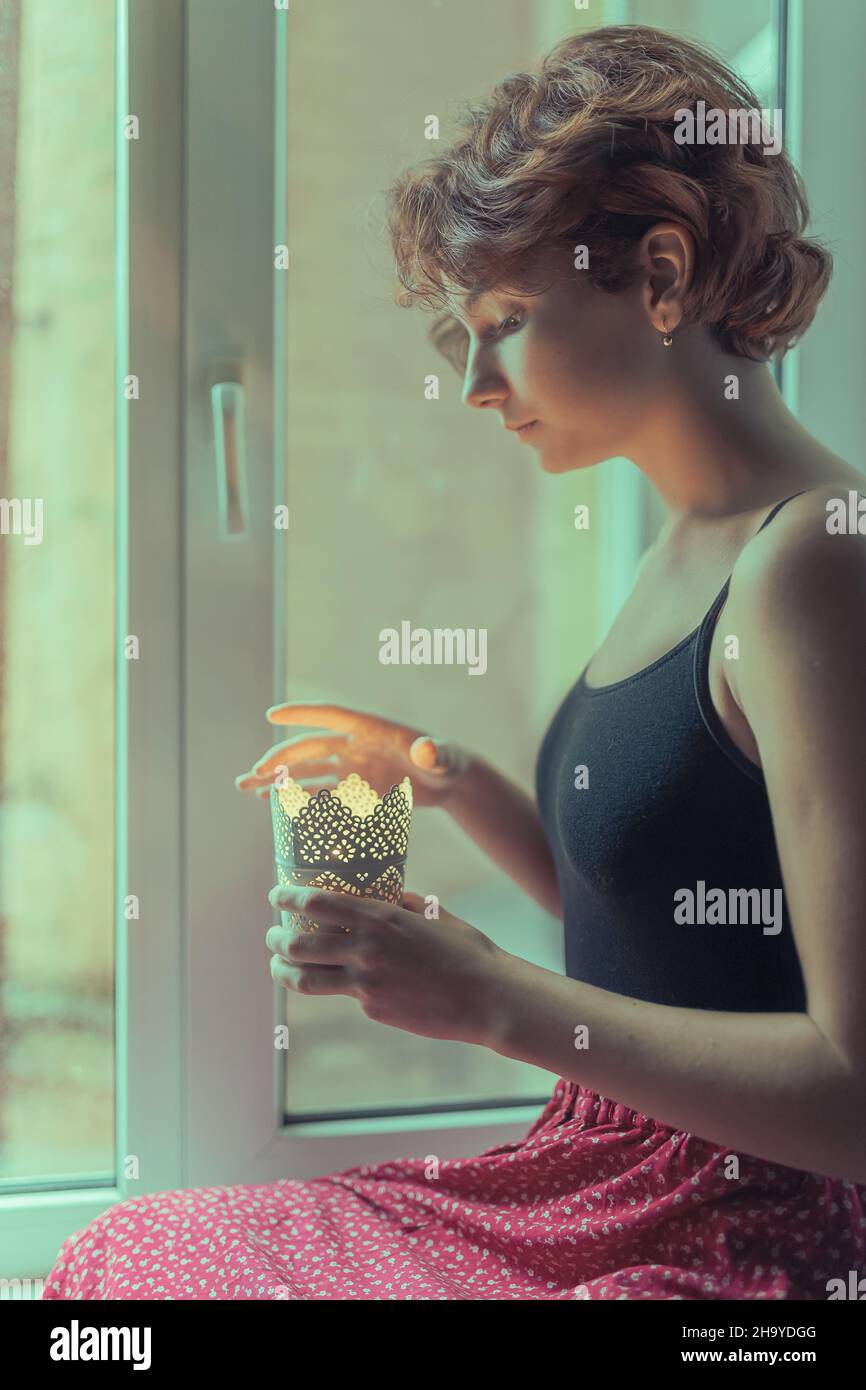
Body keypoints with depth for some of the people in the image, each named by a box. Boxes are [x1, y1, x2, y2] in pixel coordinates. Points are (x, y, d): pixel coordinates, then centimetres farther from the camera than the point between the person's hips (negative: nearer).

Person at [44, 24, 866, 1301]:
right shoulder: (691, 550, 8)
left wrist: (496, 998, -22)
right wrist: (449, 780, 5)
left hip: (746, 1239, -8)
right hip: (611, 1190, 8)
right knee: (135, 1252, 9)